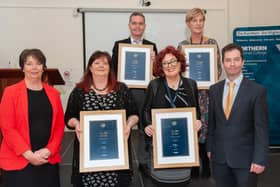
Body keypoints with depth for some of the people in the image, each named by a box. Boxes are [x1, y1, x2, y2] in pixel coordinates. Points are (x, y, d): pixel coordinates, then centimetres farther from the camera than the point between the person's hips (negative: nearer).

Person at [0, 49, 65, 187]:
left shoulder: (53, 93, 8)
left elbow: (59, 125, 6)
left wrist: (49, 150, -7)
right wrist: (28, 154, -13)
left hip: (49, 160, 3)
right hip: (18, 161, -3)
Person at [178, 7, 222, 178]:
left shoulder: (212, 43, 1)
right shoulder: (182, 45, 6)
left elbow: (218, 68, 1)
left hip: (206, 91, -2)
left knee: (205, 126, 0)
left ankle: (206, 165, 15)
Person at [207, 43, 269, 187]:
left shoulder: (257, 90, -8)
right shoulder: (214, 89, 5)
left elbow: (261, 128, -9)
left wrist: (260, 159, -13)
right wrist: (210, 147, 9)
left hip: (245, 157, -3)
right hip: (219, 156, 4)